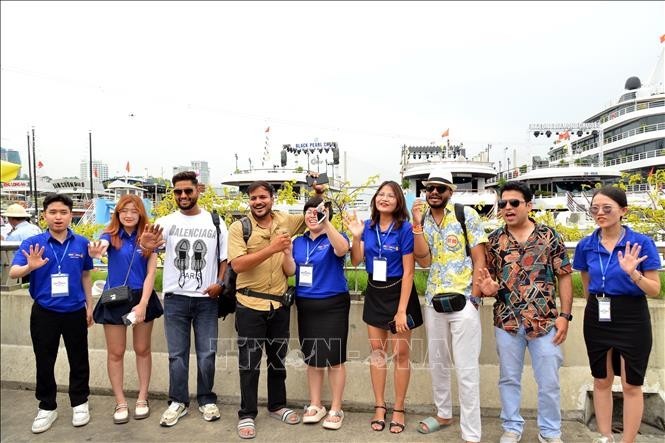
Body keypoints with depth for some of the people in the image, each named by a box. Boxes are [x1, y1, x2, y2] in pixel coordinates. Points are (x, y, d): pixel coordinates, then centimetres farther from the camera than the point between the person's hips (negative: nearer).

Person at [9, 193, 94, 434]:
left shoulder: (81, 243, -3)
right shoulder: (32, 243, -7)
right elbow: (13, 273, -17)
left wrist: (89, 306, 10)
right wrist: (30, 266, -39)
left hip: (75, 311, 1)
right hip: (44, 312, 0)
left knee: (78, 360, 11)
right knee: (44, 362, 12)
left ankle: (79, 403, 29)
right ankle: (47, 407, 31)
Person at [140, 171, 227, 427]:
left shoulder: (215, 221, 2)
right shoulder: (166, 222, 0)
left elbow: (225, 257, 6)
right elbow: (153, 245, -18)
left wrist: (220, 283, -9)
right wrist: (146, 246, -43)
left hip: (206, 299, 0)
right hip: (175, 299, 0)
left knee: (207, 353, 8)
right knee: (177, 354, 10)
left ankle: (206, 400, 25)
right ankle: (178, 401, 25)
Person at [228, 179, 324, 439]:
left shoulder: (285, 221, 3)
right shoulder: (239, 228, -8)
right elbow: (237, 264, -20)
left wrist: (318, 197, 3)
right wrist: (272, 248, -25)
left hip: (279, 304, 4)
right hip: (250, 305, -4)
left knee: (278, 358, 18)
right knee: (250, 362, 6)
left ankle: (277, 405, 36)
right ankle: (247, 414, 22)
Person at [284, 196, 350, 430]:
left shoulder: (334, 238, -5)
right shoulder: (299, 242, 10)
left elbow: (342, 249, -29)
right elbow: (290, 270, 2)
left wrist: (326, 223, -38)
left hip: (333, 305, -5)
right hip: (306, 305, 5)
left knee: (334, 358, 1)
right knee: (312, 357, 13)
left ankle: (336, 409, 16)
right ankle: (315, 405, 27)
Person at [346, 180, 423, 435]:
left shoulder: (405, 228, -14)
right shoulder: (368, 226, 0)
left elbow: (408, 272, -15)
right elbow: (356, 261, -3)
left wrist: (402, 310, -17)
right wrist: (356, 236, -19)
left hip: (398, 292, -4)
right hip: (374, 293, 5)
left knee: (401, 353, 5)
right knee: (377, 351, 12)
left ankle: (398, 409, 22)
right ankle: (379, 406, 26)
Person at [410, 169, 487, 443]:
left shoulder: (466, 215, -5)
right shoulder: (422, 220, 6)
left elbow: (480, 260, -5)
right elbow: (423, 261, -5)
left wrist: (474, 299, -11)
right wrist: (417, 224, -12)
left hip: (463, 301, -5)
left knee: (466, 370, -2)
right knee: (437, 363, 17)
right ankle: (443, 414, 37)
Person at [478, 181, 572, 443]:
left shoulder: (549, 236, -2)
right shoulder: (494, 240, 3)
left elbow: (564, 277, 0)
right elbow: (489, 279, 9)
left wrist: (565, 315, -6)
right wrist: (489, 288, -15)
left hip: (545, 321, -1)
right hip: (507, 322, 2)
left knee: (549, 381, 9)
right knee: (509, 379, 13)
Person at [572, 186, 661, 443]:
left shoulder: (642, 243, -11)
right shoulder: (586, 245, -1)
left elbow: (655, 290, -10)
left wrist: (633, 274, -27)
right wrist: (597, 305, 14)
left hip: (632, 318, -3)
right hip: (597, 318, 4)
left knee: (631, 385, 7)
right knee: (601, 381, 15)